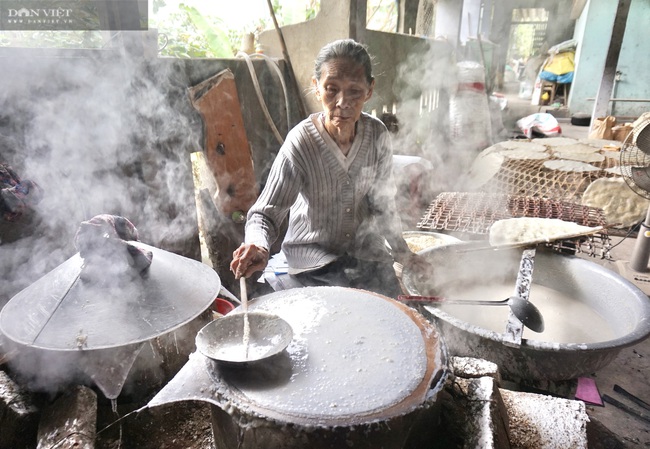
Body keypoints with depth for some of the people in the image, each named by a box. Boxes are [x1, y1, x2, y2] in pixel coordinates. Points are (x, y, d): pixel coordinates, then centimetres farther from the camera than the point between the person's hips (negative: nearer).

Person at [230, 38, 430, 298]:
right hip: (313, 254, -4)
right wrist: (257, 246, -42)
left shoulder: (377, 135, -9)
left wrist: (400, 250, 11)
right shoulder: (300, 144, -23)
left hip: (365, 247, 4)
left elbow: (383, 200, 5)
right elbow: (267, 211, -20)